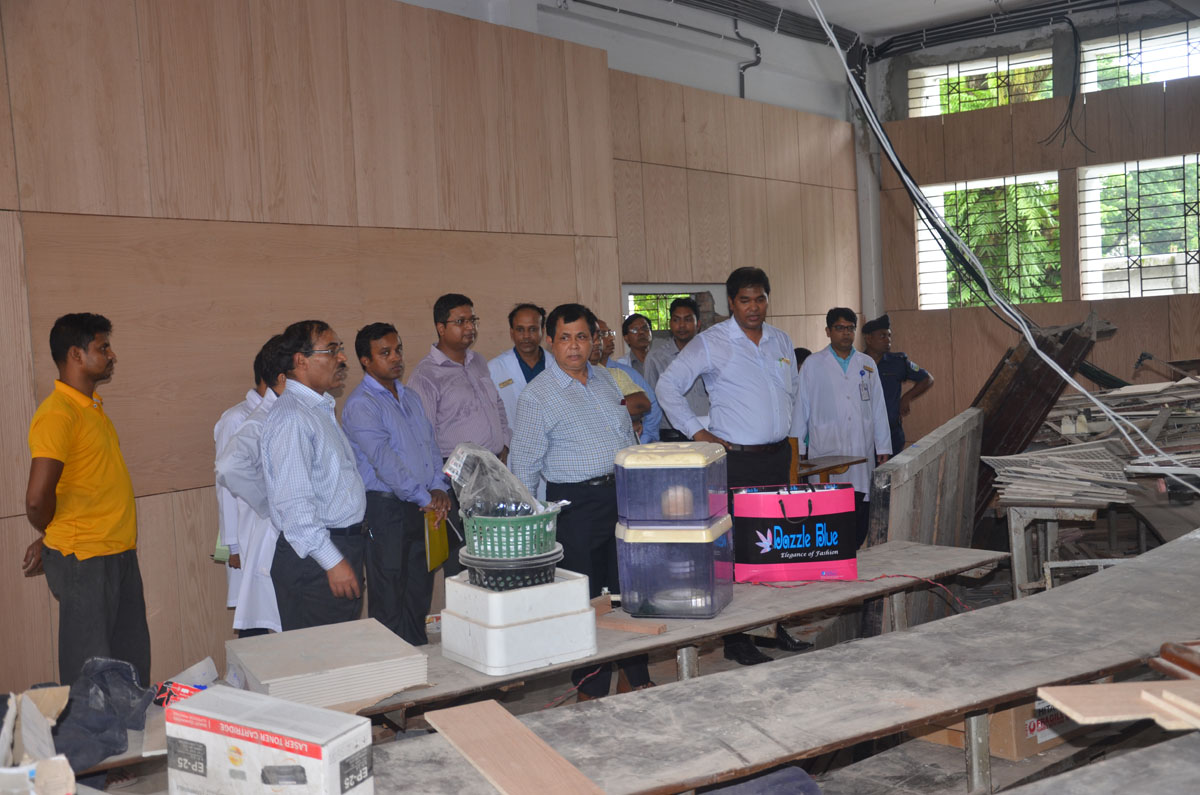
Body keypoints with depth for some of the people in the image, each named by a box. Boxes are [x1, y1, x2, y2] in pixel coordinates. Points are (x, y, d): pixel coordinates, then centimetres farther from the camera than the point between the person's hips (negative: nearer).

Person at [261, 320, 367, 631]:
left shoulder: (321, 409, 16)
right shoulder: (291, 417, -17)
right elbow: (294, 502, -24)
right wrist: (332, 561, -24)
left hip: (343, 548, 10)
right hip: (313, 558, -10)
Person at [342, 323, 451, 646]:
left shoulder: (410, 397, 15)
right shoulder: (360, 405, -12)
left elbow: (431, 444, 16)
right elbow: (383, 459, -18)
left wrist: (439, 488, 0)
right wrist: (424, 498, -15)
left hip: (422, 508, 8)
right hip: (385, 508, -8)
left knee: (420, 589, 14)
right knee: (388, 596, -1)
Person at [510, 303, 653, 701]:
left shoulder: (605, 378, 10)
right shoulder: (537, 395, -9)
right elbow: (524, 467, -8)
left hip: (623, 494, 6)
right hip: (577, 502, -6)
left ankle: (633, 680, 26)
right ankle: (591, 691, 16)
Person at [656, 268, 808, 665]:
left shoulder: (781, 340, 13)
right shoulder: (710, 342, -5)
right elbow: (668, 386, -5)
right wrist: (697, 432, -8)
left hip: (778, 456, 6)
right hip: (737, 459, -6)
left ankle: (777, 625, 21)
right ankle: (736, 638, 2)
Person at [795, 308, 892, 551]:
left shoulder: (867, 364, 13)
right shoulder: (813, 365, 4)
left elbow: (878, 408, 14)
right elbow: (801, 408, 6)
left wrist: (883, 447, 11)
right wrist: (797, 448, 4)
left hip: (862, 451, 3)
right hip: (826, 452, -3)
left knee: (861, 513, 2)